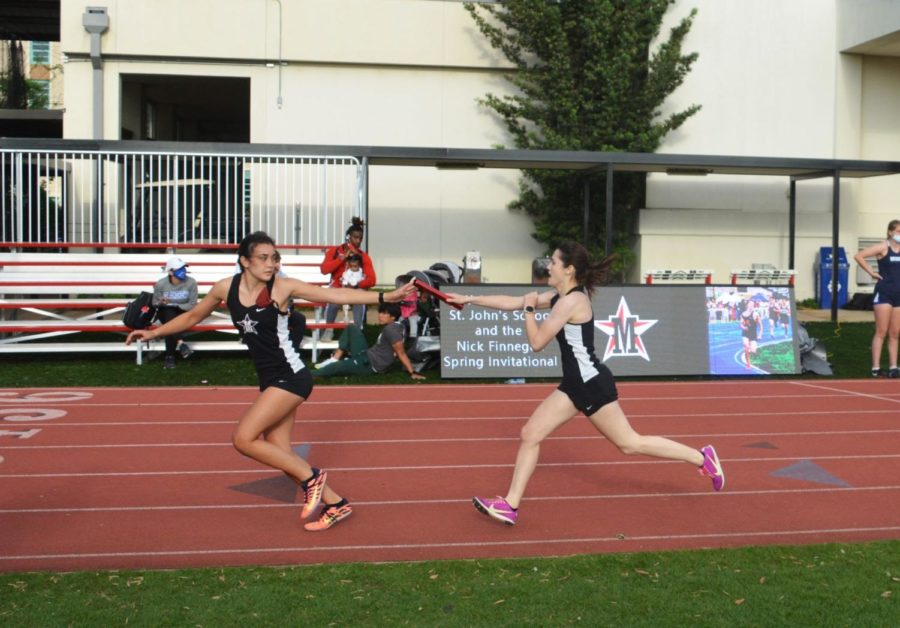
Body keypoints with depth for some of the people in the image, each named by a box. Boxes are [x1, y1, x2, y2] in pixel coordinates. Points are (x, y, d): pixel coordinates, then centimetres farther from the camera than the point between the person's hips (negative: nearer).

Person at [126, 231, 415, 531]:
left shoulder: (283, 287, -11)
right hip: (270, 380, 6)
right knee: (279, 453, 6)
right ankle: (335, 504, 18)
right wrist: (154, 332, 18)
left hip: (290, 376, -6)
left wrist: (387, 296, -17)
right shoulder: (226, 288, 1)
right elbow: (192, 317, 19)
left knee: (243, 439, -14)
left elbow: (336, 295, -12)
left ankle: (310, 477, -1)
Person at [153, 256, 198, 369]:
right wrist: (161, 303, -23)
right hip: (165, 312, 1)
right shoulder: (161, 284, -11)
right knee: (169, 313, -37)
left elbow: (192, 305, -9)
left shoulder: (191, 282, -14)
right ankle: (180, 343, -42)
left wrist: (175, 305, -20)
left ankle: (170, 356, -28)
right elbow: (155, 303, 1)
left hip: (183, 312, -1)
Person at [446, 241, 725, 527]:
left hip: (592, 384, -9)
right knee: (529, 434, 4)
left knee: (630, 443, 2)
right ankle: (510, 505, 9)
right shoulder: (558, 296, 9)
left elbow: (537, 342, -18)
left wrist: (529, 309, -4)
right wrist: (469, 299, 12)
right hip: (575, 384, 9)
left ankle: (701, 457, 18)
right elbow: (511, 302, 13)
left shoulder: (571, 301, -20)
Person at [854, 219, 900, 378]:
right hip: (884, 293, -5)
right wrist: (871, 272, -12)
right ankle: (876, 368, -4)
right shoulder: (883, 247, -7)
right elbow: (858, 256, -15)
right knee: (881, 332, -6)